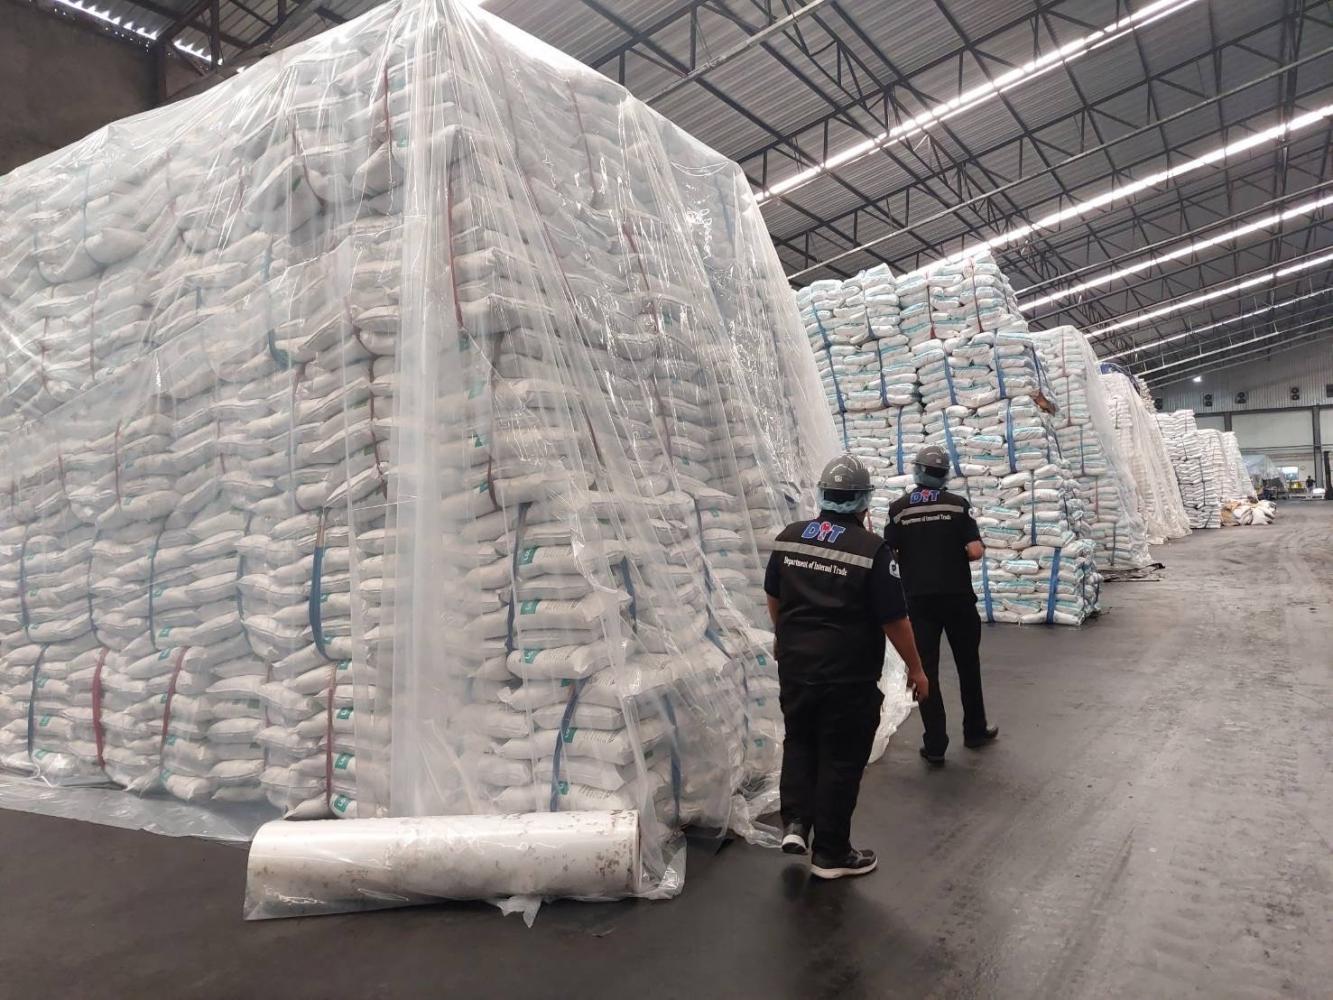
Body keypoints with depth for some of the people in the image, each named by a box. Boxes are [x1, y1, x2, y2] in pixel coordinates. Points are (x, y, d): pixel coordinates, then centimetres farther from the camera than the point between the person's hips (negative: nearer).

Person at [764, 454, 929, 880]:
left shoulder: (788, 538, 0)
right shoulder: (872, 549, -16)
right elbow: (894, 619, -13)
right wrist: (916, 668, 2)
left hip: (794, 664, 5)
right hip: (848, 674, -4)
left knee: (799, 741, 24)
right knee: (841, 758, 9)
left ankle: (794, 822, 16)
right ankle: (830, 853, 20)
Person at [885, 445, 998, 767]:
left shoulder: (899, 508, -3)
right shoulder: (957, 504, -4)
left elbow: (889, 555, -4)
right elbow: (975, 551, -11)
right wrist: (969, 551, 11)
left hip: (919, 600, 0)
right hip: (957, 597, 0)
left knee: (926, 670, 4)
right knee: (968, 664, 18)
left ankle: (934, 746, 4)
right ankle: (975, 731, 31)